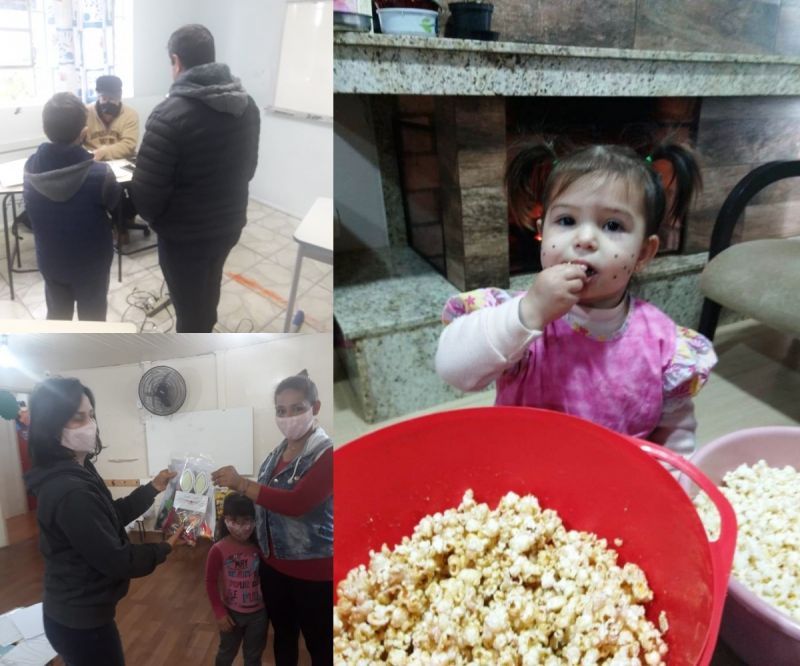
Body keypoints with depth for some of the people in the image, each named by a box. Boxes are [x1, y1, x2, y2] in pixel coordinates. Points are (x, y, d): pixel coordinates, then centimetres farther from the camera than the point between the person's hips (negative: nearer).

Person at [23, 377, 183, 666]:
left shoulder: (75, 473, 2)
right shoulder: (71, 492, -30)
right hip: (82, 622, -10)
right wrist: (166, 548, -12)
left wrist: (153, 488, 7)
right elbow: (116, 562, -25)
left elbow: (111, 517, 14)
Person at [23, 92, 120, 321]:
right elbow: (117, 207, -9)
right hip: (91, 262, -4)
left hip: (50, 260, 4)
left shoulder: (31, 167, -14)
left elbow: (32, 215, 1)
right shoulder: (99, 174, -29)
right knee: (92, 318, 15)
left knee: (57, 315, 23)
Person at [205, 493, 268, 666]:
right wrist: (219, 612, -10)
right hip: (232, 613, -1)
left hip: (258, 612, 1)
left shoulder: (260, 545, -13)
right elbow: (211, 583, -10)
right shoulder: (218, 550, -19)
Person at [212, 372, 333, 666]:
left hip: (314, 573, -7)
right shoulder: (276, 455, 6)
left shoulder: (327, 454, -17)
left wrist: (241, 484, -32)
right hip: (274, 567, 7)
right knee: (283, 635, 22)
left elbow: (296, 503, -29)